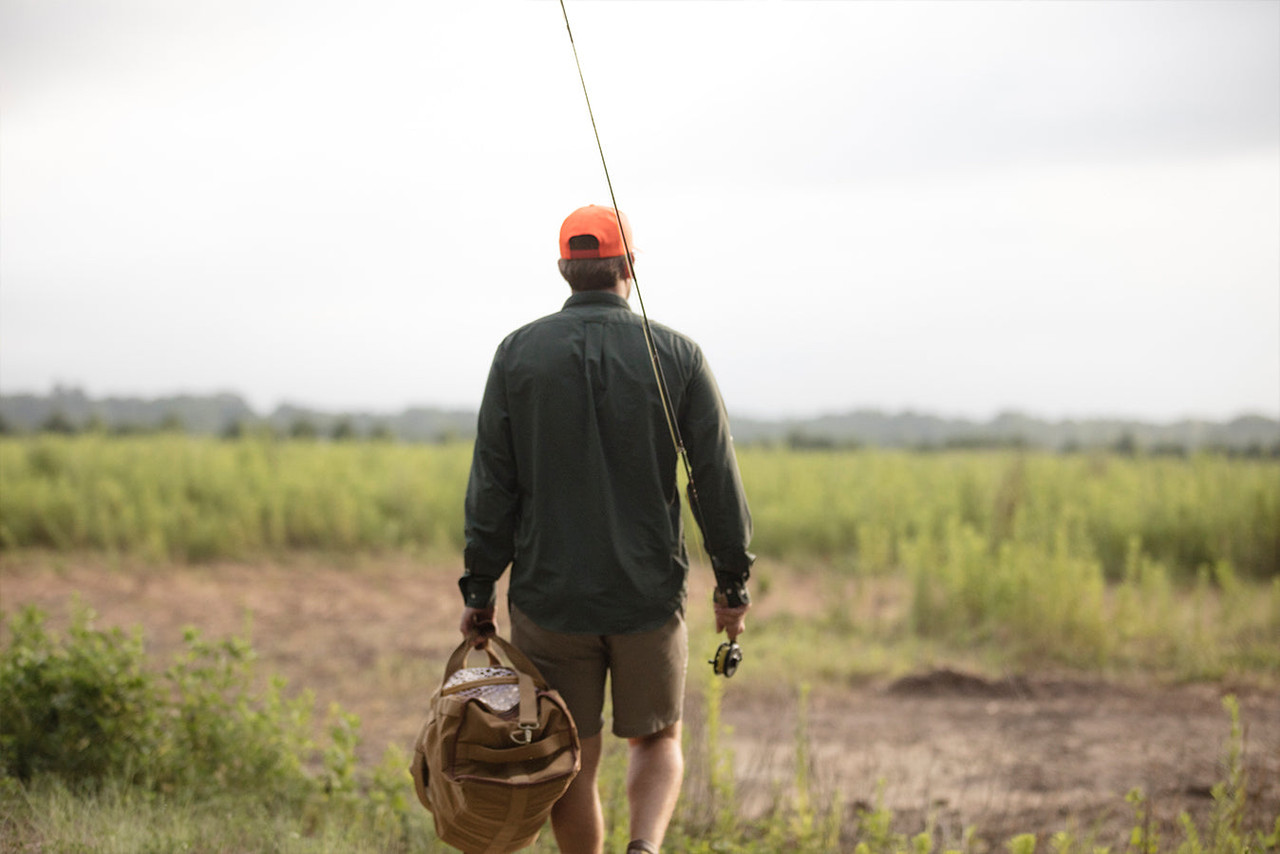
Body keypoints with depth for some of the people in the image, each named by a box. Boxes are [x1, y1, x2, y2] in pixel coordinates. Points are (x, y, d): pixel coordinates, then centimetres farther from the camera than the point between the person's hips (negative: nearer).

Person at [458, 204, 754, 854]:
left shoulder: (519, 354, -1)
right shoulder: (677, 355, -2)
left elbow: (491, 485, -3)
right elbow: (718, 480, -2)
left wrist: (479, 588, 3)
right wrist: (733, 581, 7)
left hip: (548, 597, 0)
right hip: (650, 594, 0)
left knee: (572, 759, 11)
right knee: (655, 738, 16)